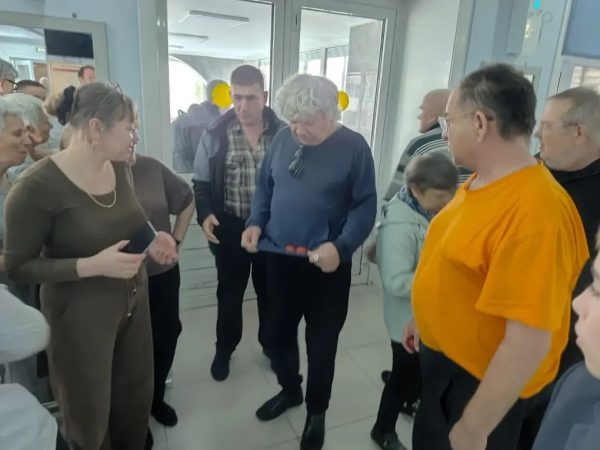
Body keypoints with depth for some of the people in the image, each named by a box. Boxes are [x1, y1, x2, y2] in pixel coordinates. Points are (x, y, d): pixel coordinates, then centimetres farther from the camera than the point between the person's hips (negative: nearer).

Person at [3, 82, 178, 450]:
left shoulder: (121, 168, -1)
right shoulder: (38, 186, -20)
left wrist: (152, 240, -5)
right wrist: (93, 266, -26)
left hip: (133, 301, 6)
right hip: (81, 315, -6)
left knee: (137, 397, 21)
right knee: (91, 416, 14)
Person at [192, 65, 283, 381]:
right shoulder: (215, 135, -5)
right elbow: (201, 183, 1)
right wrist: (205, 214, -15)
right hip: (230, 228, 0)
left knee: (270, 291, 16)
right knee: (229, 293, 15)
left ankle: (271, 345, 40)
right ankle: (224, 350, 37)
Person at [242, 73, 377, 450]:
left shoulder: (354, 147, -10)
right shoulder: (284, 139, 2)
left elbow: (366, 206, -11)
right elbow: (265, 185, 12)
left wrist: (341, 246, -25)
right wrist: (256, 222, -3)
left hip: (327, 265, -4)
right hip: (279, 257, 4)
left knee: (322, 340, 11)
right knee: (280, 331, 18)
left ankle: (317, 410, 37)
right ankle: (290, 390, 47)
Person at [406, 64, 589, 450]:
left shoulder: (534, 211, -32)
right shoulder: (481, 182, -1)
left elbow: (529, 342, -30)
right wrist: (424, 321, 19)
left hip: (480, 382, -8)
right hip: (441, 356, 8)